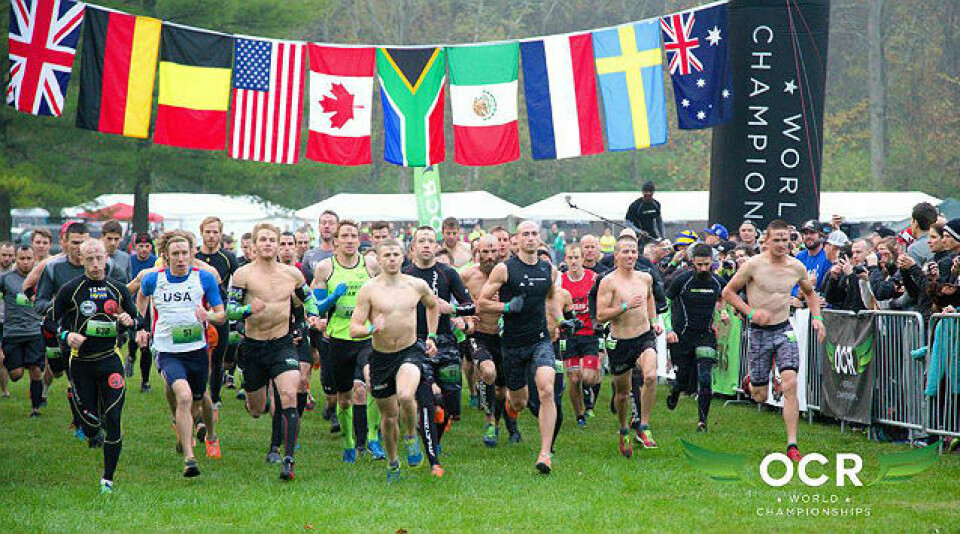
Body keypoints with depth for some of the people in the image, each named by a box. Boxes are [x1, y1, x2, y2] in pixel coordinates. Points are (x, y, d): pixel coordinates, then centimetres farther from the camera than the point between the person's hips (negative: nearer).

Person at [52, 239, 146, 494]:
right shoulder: (70, 289, -1)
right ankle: (94, 434, 39)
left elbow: (137, 320, 17)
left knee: (113, 420, -7)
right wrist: (66, 335, -12)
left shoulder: (118, 289, 6)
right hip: (81, 361, -1)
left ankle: (108, 479, 2)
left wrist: (130, 321, -6)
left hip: (110, 360, 1)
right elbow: (52, 320, 6)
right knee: (89, 420, -1)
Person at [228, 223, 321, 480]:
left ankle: (288, 459, -19)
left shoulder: (292, 273, 3)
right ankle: (252, 398, 51)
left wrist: (313, 316, 2)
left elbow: (308, 297, 21)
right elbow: (230, 309, -7)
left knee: (289, 397, -21)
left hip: (283, 343, 1)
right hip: (253, 346, -1)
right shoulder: (243, 274, -7)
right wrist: (248, 310, -27)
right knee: (256, 410, 10)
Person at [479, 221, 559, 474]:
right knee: (519, 401, 11)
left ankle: (545, 454, -19)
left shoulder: (549, 270, 5)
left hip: (541, 341, 1)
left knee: (547, 391, -21)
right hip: (513, 343, -1)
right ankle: (510, 399, 53)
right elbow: (482, 301, -3)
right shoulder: (504, 269, -7)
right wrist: (508, 306, -16)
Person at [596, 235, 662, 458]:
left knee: (651, 376, -26)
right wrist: (625, 306, -23)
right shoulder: (609, 282, -9)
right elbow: (600, 315, -14)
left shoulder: (645, 278, 6)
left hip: (645, 337, 2)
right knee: (622, 392, 10)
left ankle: (644, 428, -15)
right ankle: (624, 431, 37)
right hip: (619, 342, -2)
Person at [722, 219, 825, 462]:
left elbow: (810, 293, 20)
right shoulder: (754, 265, -10)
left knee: (790, 382, -18)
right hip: (759, 332, -2)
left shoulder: (796, 267, 1)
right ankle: (751, 379, 45)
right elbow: (728, 291, -3)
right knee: (760, 397, 4)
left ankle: (792, 444, -13)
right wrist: (751, 312, -15)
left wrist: (816, 318, 5)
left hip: (784, 329, 2)